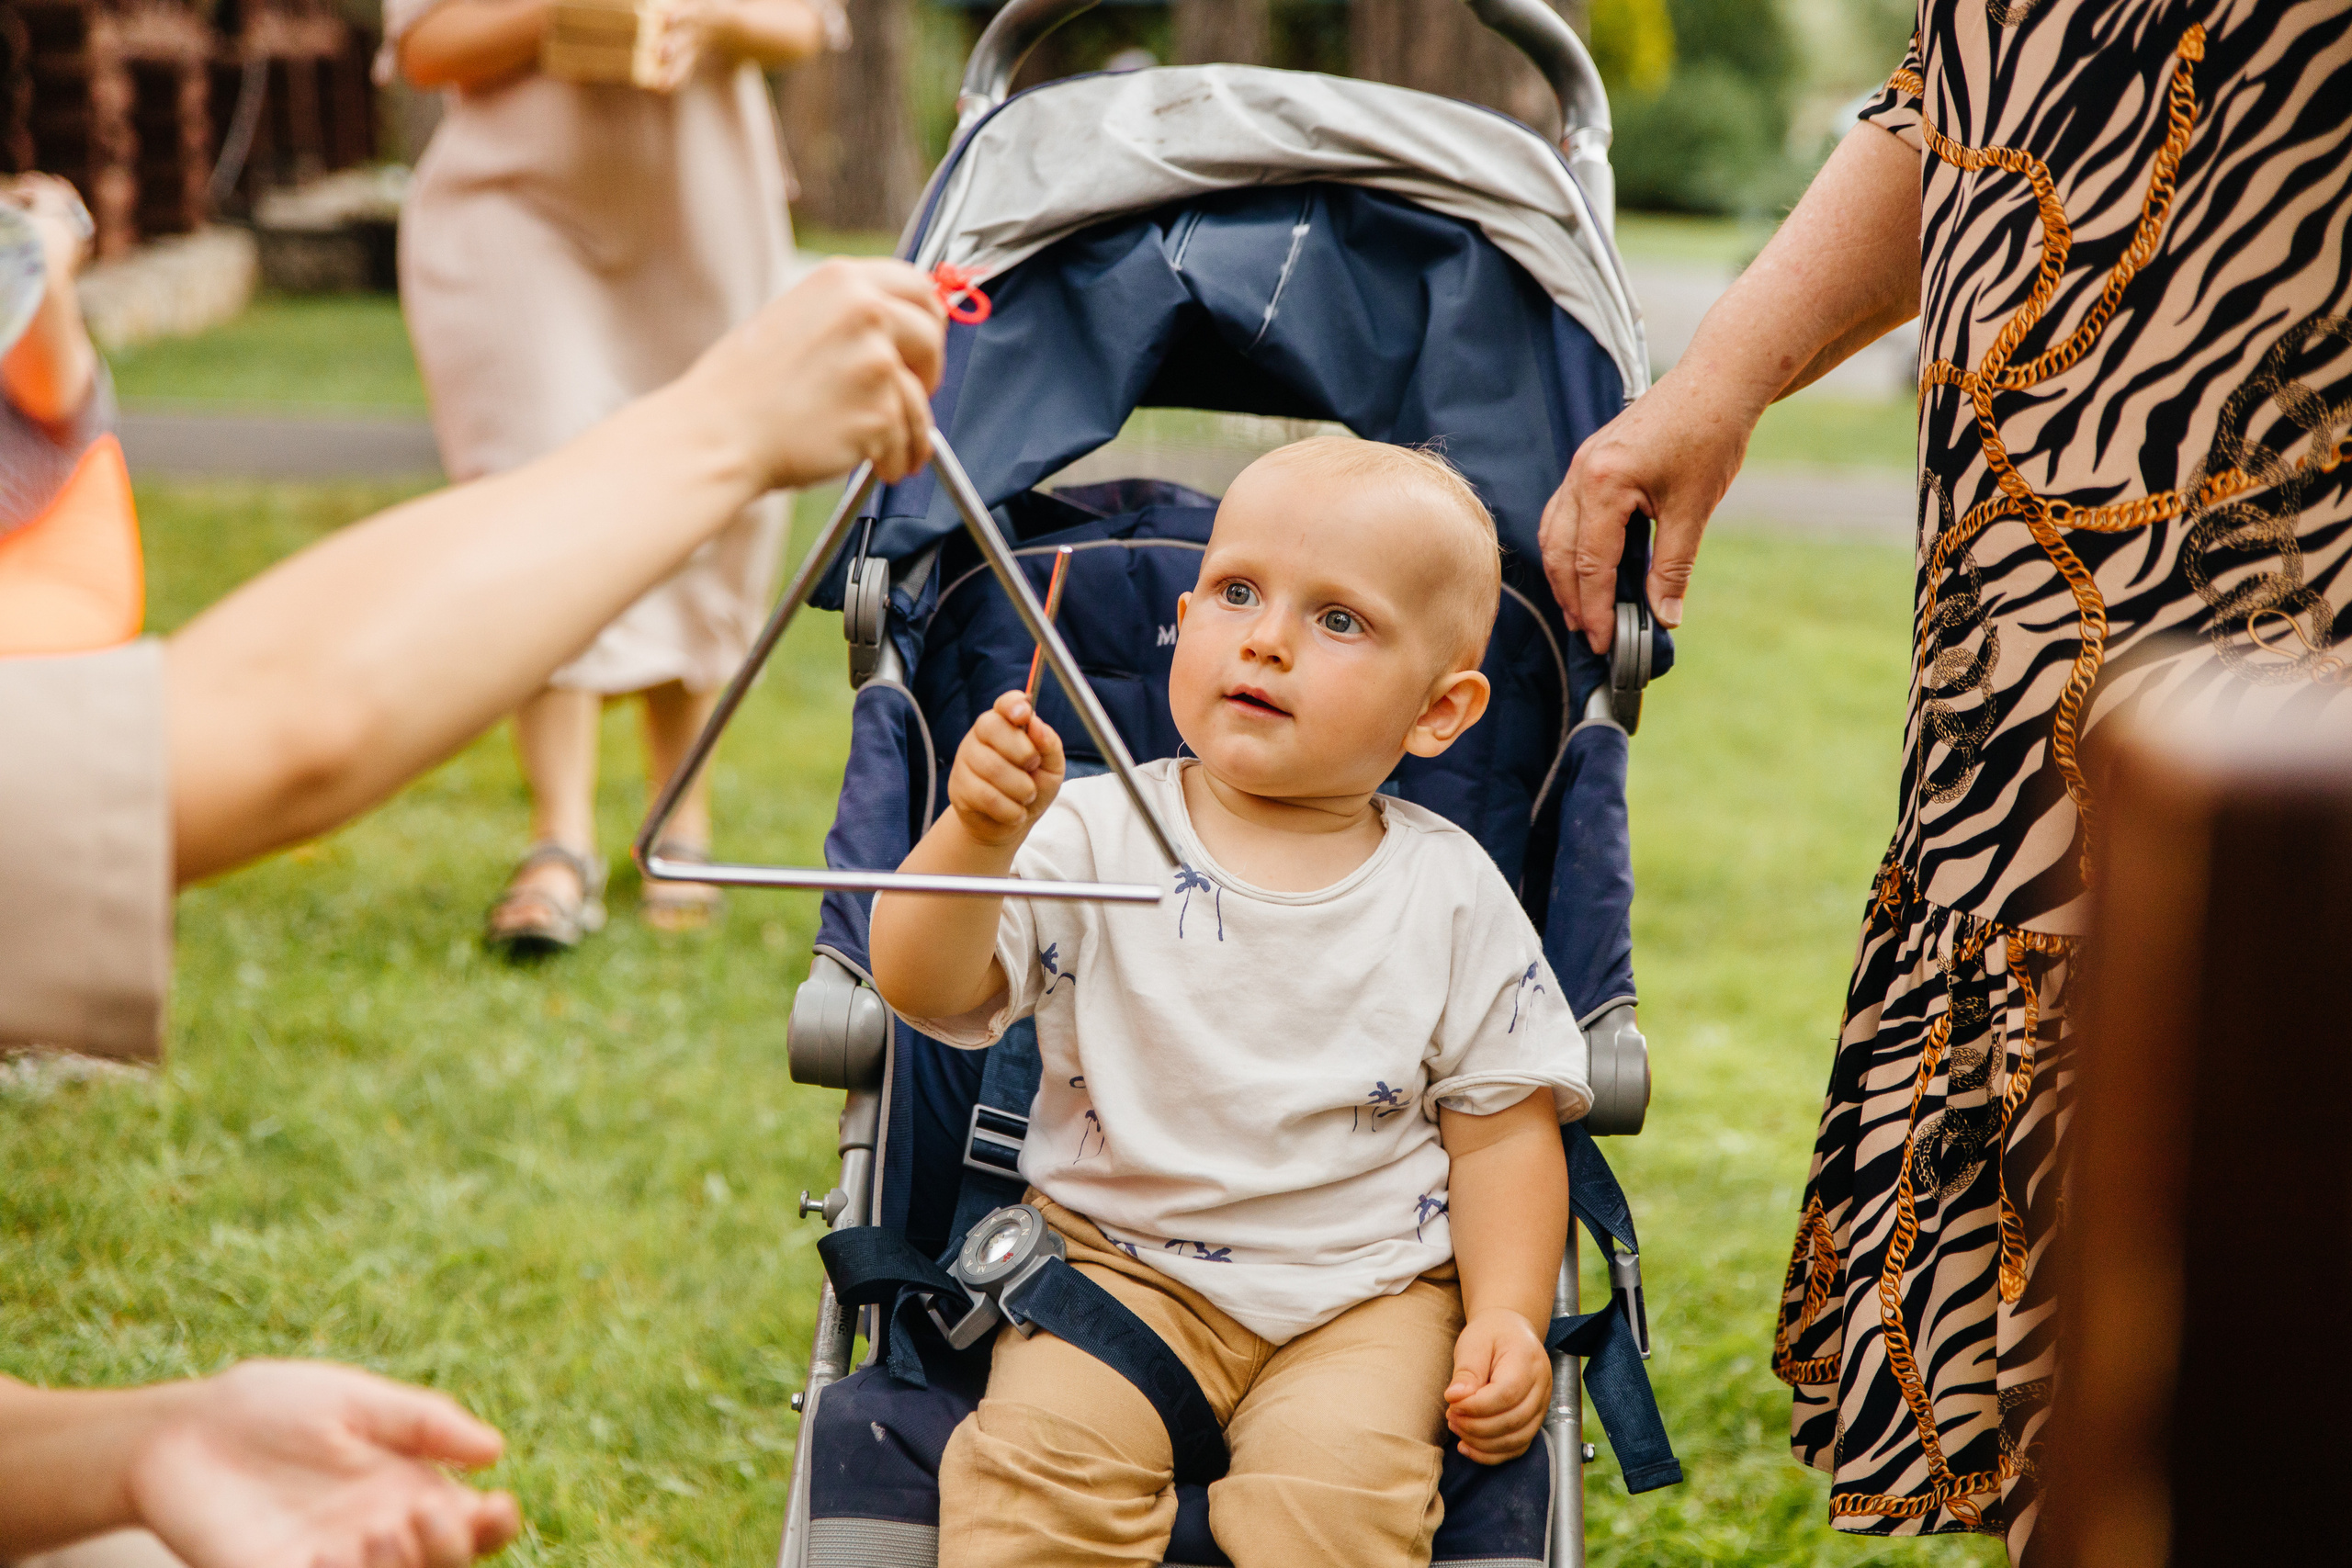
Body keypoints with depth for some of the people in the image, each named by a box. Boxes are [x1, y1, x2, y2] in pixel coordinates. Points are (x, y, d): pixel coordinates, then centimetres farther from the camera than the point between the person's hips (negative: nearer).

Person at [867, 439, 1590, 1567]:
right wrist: (976, 833, -30)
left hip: (1365, 1293, 0)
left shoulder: (1451, 894, 0)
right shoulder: (1095, 837, -3)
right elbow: (922, 988, -13)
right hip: (1119, 1262, 0)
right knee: (1044, 1455, -25)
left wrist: (1508, 1320, -7)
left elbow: (1503, 1126, 5)